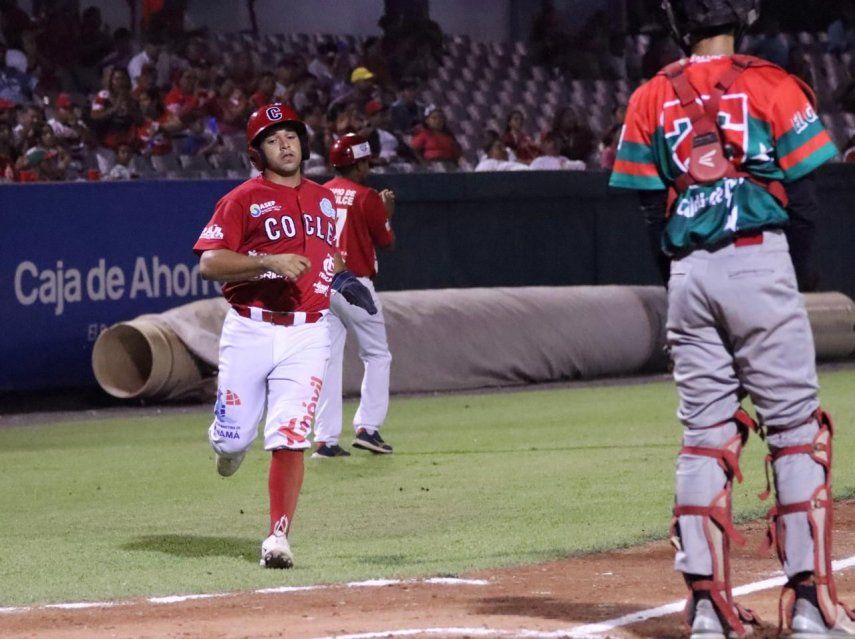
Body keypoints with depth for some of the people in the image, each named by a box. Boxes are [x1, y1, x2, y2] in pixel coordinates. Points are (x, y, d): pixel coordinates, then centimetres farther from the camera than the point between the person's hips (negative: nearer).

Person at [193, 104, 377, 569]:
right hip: (250, 332, -2)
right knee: (233, 437, 1)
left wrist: (344, 280, 11)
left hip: (306, 335, 2)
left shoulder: (323, 199, 17)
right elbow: (209, 263, -10)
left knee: (289, 439, -10)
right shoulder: (242, 200, -1)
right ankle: (231, 445, 39)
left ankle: (278, 536, -5)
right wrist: (269, 262, -21)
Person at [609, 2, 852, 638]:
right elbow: (803, 178, -6)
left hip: (688, 273, 3)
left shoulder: (652, 98, 6)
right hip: (760, 263, -3)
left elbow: (648, 197, 3)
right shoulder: (770, 84, -2)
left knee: (705, 434, 8)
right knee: (797, 428, 2)